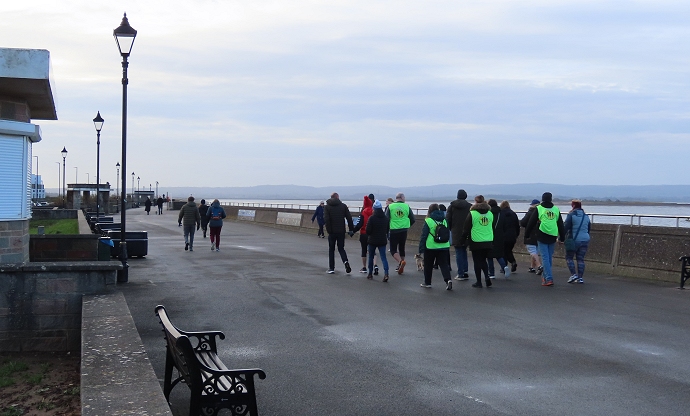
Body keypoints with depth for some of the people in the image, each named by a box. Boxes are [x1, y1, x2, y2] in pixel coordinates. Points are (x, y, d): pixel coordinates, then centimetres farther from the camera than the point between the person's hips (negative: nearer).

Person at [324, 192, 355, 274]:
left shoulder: (327, 207, 0)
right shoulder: (343, 206, 3)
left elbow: (326, 219, -12)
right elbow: (349, 218, -1)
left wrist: (329, 230, -9)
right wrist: (351, 229, 3)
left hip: (332, 232, -1)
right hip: (341, 231, 1)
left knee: (331, 250, 10)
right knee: (341, 248, 14)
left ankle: (331, 268, 10)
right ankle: (346, 262, -12)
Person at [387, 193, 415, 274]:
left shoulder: (390, 207, -5)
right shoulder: (407, 206, 0)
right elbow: (412, 220, 4)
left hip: (394, 231, -3)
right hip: (404, 231, 3)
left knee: (393, 249, 2)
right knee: (402, 248, 17)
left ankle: (400, 262, -24)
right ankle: (401, 267, 21)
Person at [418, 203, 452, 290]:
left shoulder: (428, 221, -9)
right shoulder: (444, 221, 7)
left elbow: (423, 236, -8)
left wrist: (421, 249, -4)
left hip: (431, 247, -4)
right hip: (444, 246, 4)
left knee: (428, 265, 11)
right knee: (444, 264, 3)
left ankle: (427, 282, 20)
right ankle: (448, 279, -18)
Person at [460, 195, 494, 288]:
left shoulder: (472, 214, -8)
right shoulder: (490, 214, 6)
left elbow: (466, 229, -6)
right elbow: (492, 228, 14)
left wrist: (464, 241, 5)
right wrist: (492, 241, 22)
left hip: (476, 242, -4)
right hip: (488, 242, 4)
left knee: (477, 262, 5)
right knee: (483, 260, 17)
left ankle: (479, 282, 7)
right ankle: (487, 276, -1)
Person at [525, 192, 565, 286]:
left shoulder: (539, 208, -2)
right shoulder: (556, 209, 8)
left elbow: (531, 222, 2)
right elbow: (561, 225, 13)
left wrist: (527, 233, 15)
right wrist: (562, 237, 20)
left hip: (542, 237, -3)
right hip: (552, 237, 4)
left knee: (545, 258, -4)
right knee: (550, 257, 15)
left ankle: (549, 279, -12)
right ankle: (545, 276, 26)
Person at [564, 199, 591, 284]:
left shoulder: (571, 215, -8)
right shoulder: (586, 216, 11)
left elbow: (566, 227, -12)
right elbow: (589, 228, 18)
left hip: (574, 240, -5)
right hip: (585, 240, 5)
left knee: (569, 257, 6)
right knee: (580, 259, 8)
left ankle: (573, 274, -6)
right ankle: (580, 278, 5)